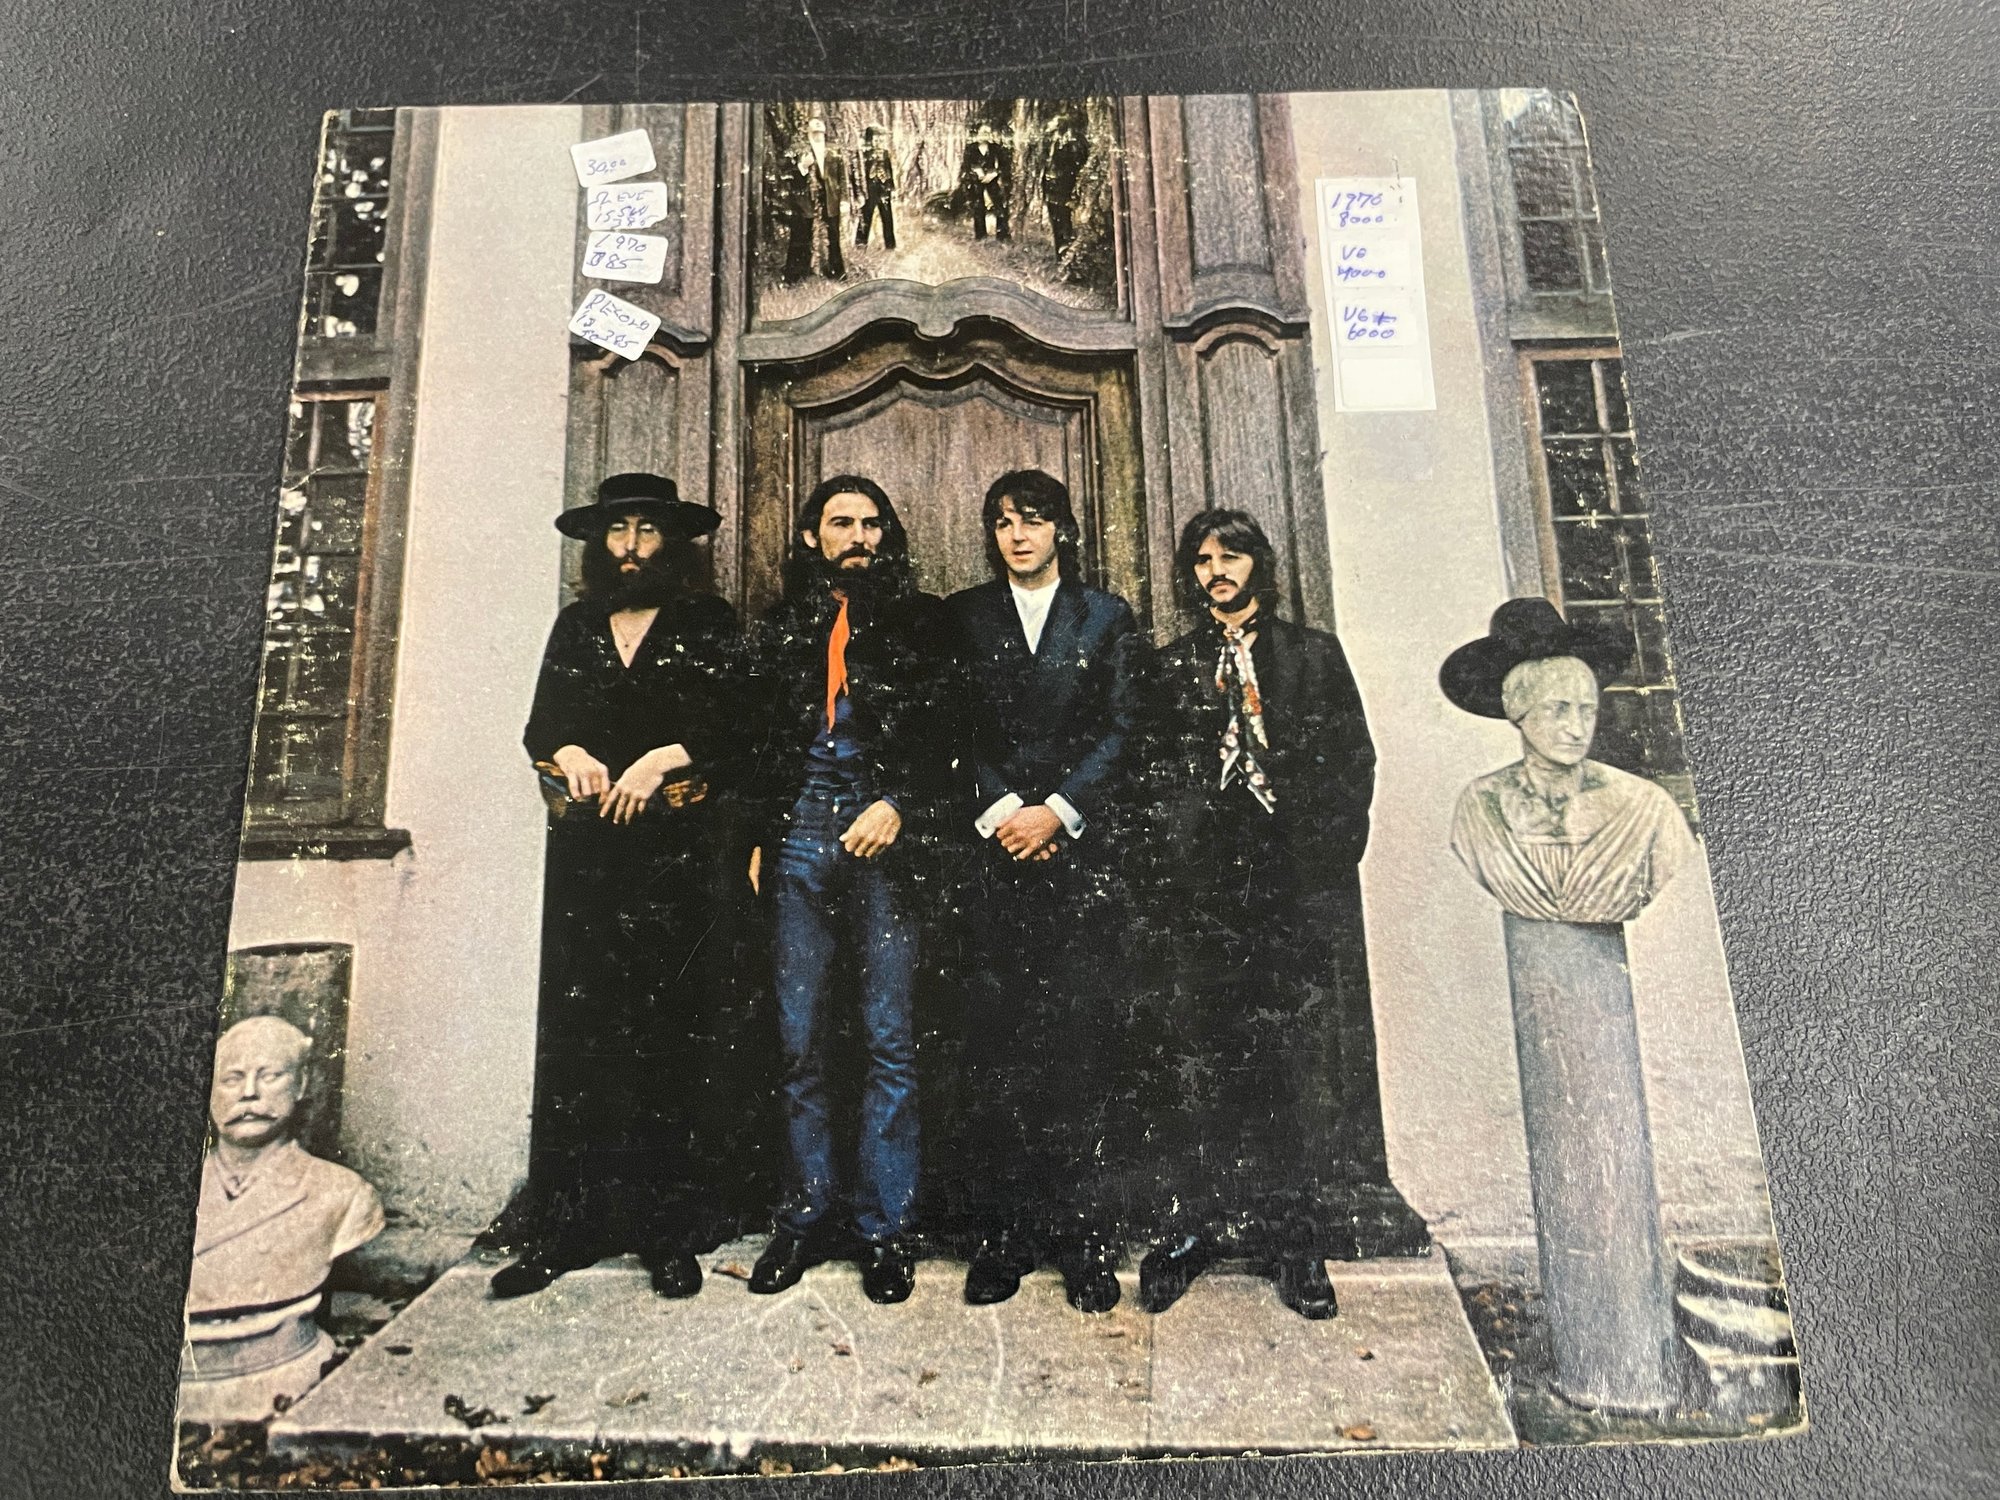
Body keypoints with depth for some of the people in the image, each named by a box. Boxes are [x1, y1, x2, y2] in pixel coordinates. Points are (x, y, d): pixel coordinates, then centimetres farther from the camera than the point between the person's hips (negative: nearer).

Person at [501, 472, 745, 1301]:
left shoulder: (707, 623, 7)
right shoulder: (576, 625, 17)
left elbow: (733, 729, -1)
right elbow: (540, 727, 13)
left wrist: (662, 758, -14)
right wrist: (571, 755, -7)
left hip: (674, 850, -3)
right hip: (584, 850, 3)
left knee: (666, 1031, -1)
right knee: (574, 1030, 3)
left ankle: (669, 1231, 7)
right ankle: (561, 1229, 12)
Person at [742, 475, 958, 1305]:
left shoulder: (919, 621, 8)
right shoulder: (783, 626, 17)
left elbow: (944, 733, 2)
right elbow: (760, 738, 16)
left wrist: (898, 805, -12)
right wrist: (758, 833, 7)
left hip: (884, 840, -2)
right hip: (800, 839, 3)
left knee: (890, 1041, -1)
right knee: (801, 1040, 5)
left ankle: (885, 1226, 11)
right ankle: (810, 1214, 18)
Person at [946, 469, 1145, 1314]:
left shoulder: (1108, 618, 13)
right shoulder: (963, 618, 15)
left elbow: (1122, 730, 3)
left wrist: (1056, 812, -8)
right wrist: (998, 813, -7)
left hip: (1082, 845, 0)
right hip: (993, 847, 1)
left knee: (1079, 1037, -2)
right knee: (995, 1042, -1)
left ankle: (1082, 1237, 9)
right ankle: (1004, 1234, 9)